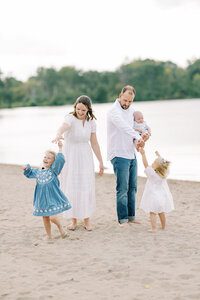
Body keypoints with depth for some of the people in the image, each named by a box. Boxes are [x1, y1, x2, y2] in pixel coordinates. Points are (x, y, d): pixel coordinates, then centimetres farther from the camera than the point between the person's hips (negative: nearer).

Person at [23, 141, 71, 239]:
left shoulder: (53, 170, -6)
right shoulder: (38, 171, 9)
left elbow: (60, 160, -19)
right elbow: (29, 173, 25)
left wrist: (60, 148, -16)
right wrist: (27, 168, 5)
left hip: (52, 198, -5)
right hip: (42, 199, 5)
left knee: (52, 217, -13)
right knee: (45, 218, 11)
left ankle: (61, 228, 16)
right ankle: (49, 235, 26)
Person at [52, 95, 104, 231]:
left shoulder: (91, 122, -2)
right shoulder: (71, 118, -17)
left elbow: (94, 143, 6)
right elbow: (63, 127, -41)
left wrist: (101, 162, 7)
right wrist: (58, 135, -64)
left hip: (85, 158, 3)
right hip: (70, 157, -3)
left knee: (86, 188, 1)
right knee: (71, 188, 1)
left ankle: (87, 220, 15)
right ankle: (74, 221, 16)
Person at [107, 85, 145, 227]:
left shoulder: (131, 110, 12)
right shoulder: (114, 111, -13)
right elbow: (124, 126, -30)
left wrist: (136, 141, 1)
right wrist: (138, 137, -41)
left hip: (131, 154, 8)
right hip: (119, 155, -8)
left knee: (132, 188, 11)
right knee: (123, 189, -6)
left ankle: (131, 216, 19)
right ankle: (122, 219, 2)